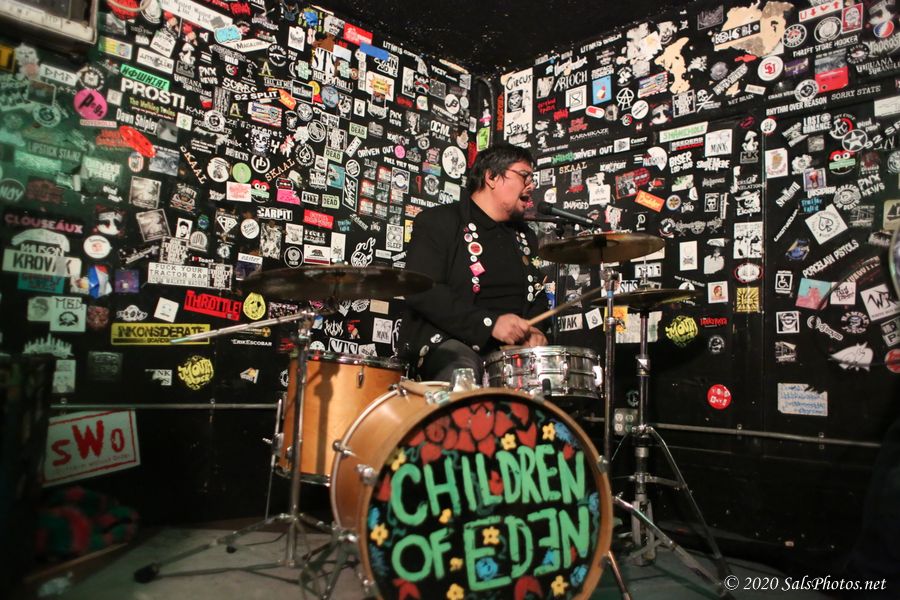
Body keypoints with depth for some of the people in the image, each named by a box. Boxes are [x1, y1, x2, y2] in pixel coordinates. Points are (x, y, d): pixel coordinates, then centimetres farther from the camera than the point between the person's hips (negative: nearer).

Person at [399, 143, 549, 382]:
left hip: (512, 349, 7)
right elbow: (420, 291, -14)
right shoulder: (438, 221, -1)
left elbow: (537, 295, 27)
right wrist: (489, 323, -22)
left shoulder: (524, 237, 20)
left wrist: (534, 330, 3)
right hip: (445, 344, -6)